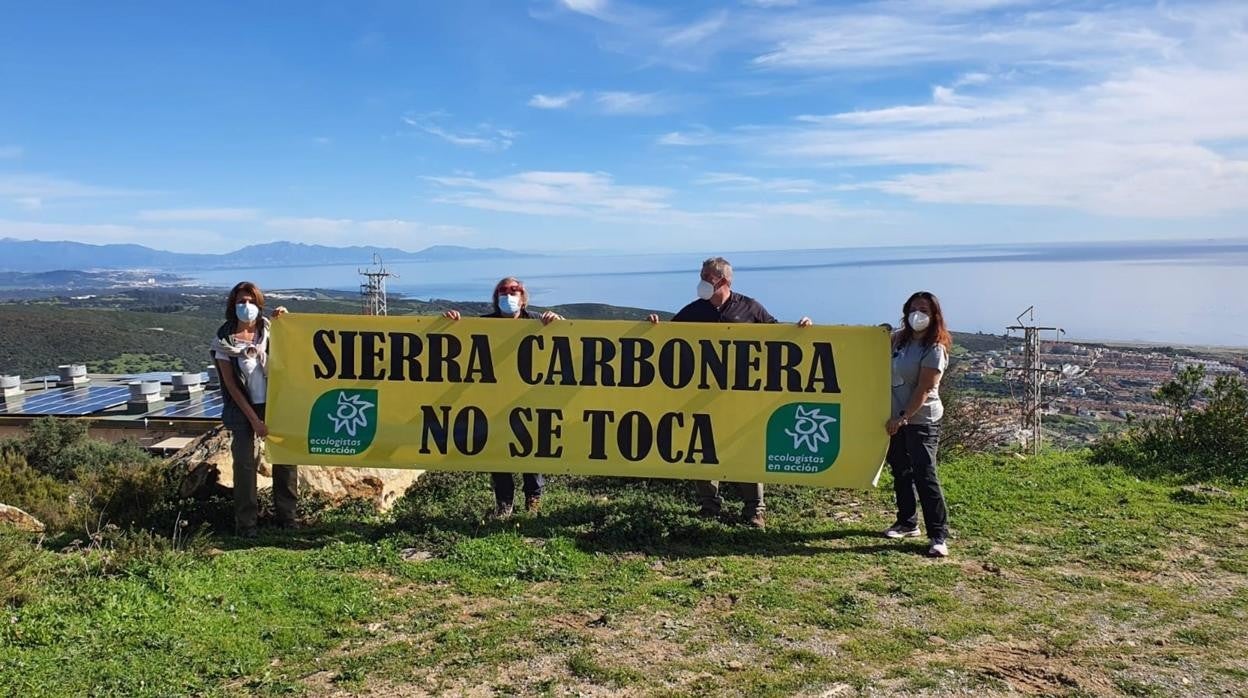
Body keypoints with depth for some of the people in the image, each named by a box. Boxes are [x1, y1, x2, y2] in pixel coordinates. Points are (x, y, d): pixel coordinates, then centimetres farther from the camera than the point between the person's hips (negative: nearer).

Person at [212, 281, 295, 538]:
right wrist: (254, 419, -9)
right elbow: (230, 383, -5)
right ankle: (245, 523, 8)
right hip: (244, 409, -2)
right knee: (245, 463, -5)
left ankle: (286, 515, 17)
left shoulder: (268, 329, 0)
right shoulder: (224, 338, -6)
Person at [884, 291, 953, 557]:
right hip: (896, 418, 8)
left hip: (921, 420, -8)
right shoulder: (899, 339, 8)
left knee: (924, 475, -11)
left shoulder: (934, 349, -12)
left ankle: (939, 536, -5)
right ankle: (907, 523, 29)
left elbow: (924, 390, -18)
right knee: (900, 471, 15)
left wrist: (903, 417, -20)